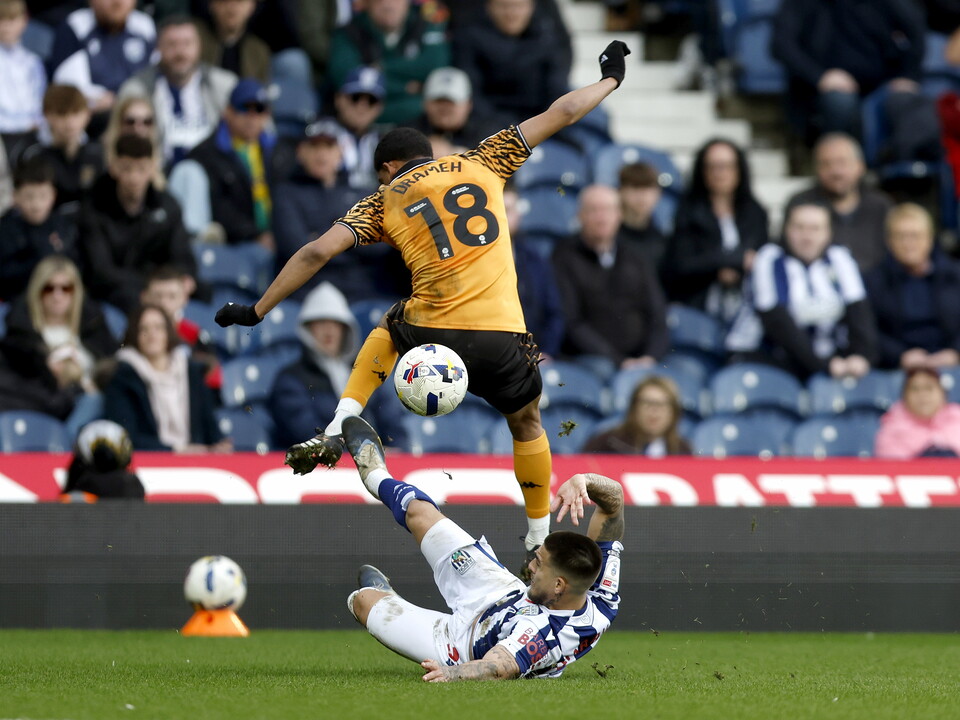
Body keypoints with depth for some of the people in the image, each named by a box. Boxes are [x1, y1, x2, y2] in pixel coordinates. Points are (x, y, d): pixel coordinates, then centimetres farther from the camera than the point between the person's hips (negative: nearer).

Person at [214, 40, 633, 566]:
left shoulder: (385, 200, 11)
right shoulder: (481, 164, 14)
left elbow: (318, 252, 1)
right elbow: (561, 113, 19)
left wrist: (256, 311, 8)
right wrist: (610, 80, 36)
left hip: (430, 333, 0)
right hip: (500, 336, 0)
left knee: (387, 331, 35)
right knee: (527, 424, 25)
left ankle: (337, 431, 19)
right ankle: (539, 538, 31)